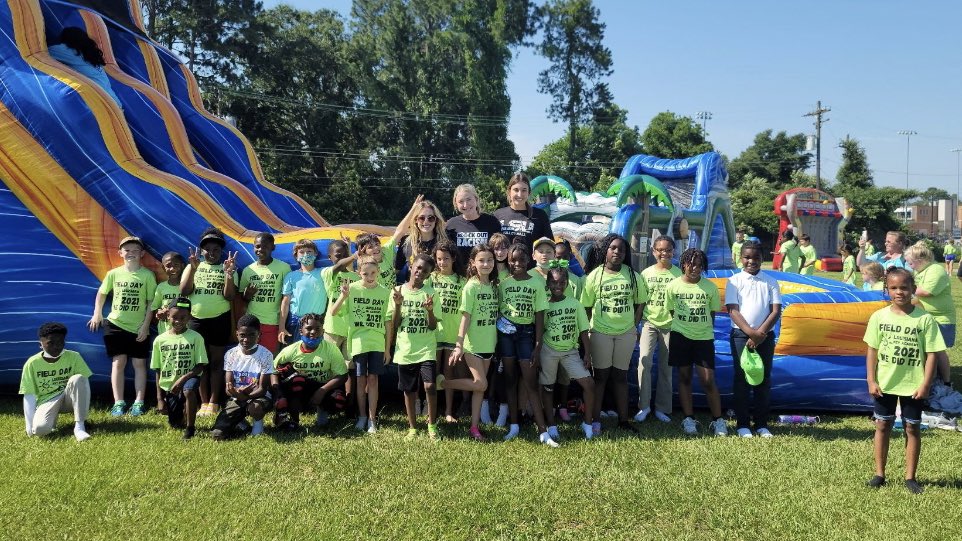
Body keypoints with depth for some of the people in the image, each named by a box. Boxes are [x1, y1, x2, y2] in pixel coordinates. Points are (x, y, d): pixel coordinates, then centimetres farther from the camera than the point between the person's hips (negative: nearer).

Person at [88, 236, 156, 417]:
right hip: (115, 324, 2)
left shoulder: (147, 275, -6)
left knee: (139, 363, 3)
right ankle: (118, 402, 8)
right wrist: (97, 314, 4)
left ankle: (138, 402, 8)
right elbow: (102, 293, 15)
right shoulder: (113, 274, -1)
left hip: (138, 327, -1)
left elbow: (151, 302, -4)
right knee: (118, 363, 4)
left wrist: (145, 325, -8)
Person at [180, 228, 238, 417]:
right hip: (196, 320, 2)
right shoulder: (192, 267, 7)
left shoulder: (228, 269, 3)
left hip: (220, 319, -2)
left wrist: (229, 273, -21)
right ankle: (204, 402, 13)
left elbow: (229, 296, -8)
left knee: (216, 361, 3)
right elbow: (184, 291, -5)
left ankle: (213, 403, 8)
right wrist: (193, 268, -17)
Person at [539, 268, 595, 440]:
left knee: (589, 384, -7)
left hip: (570, 350, 1)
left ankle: (588, 423, 8)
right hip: (549, 350, -1)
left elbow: (583, 331, 2)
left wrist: (587, 354, -4)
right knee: (548, 387, 7)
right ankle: (551, 425, 19)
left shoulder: (575, 304, -1)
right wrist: (537, 354, -3)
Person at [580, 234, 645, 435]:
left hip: (626, 333, 2)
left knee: (621, 376, 11)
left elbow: (639, 303, 9)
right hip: (600, 333, -2)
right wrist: (590, 328, -6)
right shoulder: (594, 275, -4)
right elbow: (586, 306, -1)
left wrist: (634, 326, 2)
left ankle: (623, 419, 20)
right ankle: (595, 420, 11)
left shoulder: (633, 275, 2)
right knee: (600, 376, 5)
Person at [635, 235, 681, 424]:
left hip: (670, 325, 0)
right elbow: (641, 302, 7)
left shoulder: (678, 273, -1)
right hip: (650, 323, 0)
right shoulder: (646, 273, 4)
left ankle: (662, 408, 17)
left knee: (666, 368, 6)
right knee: (644, 361, -15)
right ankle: (644, 406, -5)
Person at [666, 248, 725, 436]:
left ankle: (718, 420, 10)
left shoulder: (710, 287, -4)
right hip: (680, 336, 1)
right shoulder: (673, 286, -4)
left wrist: (704, 328, 5)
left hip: (704, 337, -1)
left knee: (708, 380, -3)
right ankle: (688, 418, 18)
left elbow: (712, 313, 6)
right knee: (684, 377, 9)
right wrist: (684, 324, 5)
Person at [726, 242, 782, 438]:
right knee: (742, 379, 1)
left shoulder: (770, 282, 6)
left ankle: (762, 424, 15)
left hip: (766, 336, 2)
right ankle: (742, 424, 9)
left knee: (764, 379, 6)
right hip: (741, 335, -2)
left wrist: (760, 333, -12)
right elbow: (733, 310, -6)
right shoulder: (734, 281, 1)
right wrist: (751, 333, -16)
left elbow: (776, 311, -1)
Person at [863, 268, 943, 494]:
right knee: (882, 426, 11)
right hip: (884, 384, 2)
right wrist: (871, 381, -4)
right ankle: (879, 473, 22)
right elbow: (872, 350, 0)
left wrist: (926, 384, -10)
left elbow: (931, 354, -7)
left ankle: (910, 477, 21)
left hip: (913, 386, -1)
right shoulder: (879, 317, -5)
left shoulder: (925, 319, -9)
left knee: (912, 428, 9)